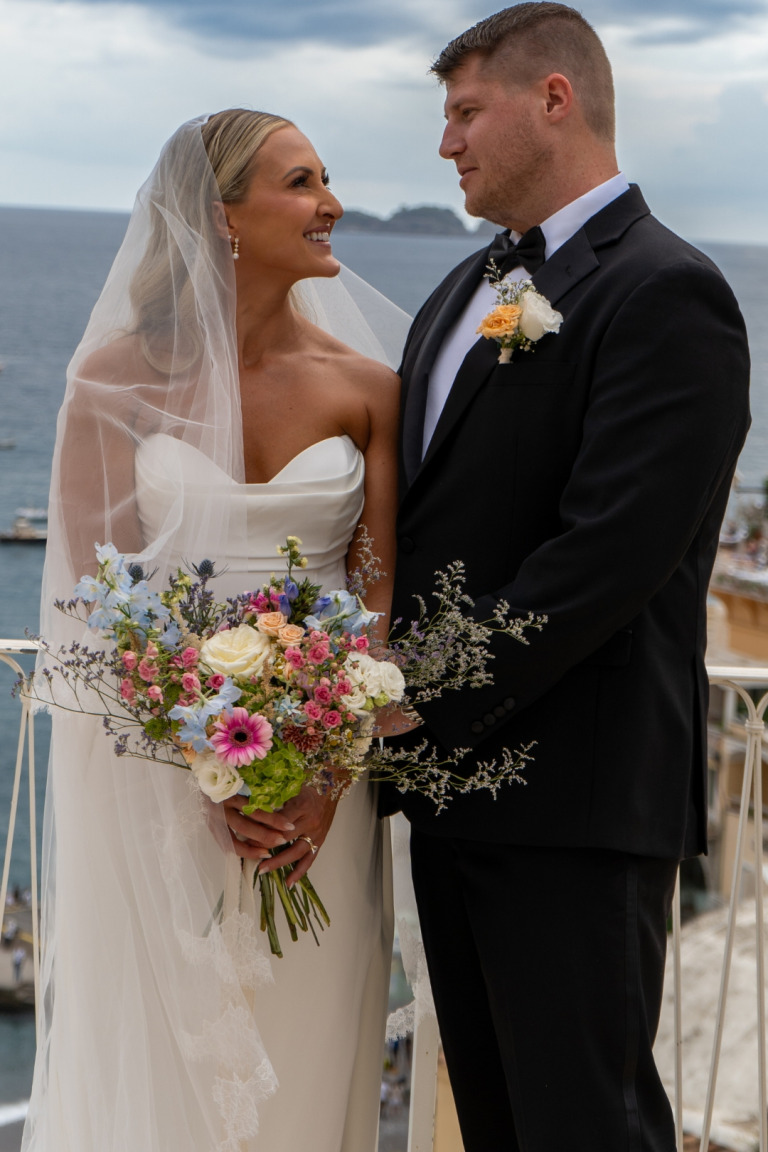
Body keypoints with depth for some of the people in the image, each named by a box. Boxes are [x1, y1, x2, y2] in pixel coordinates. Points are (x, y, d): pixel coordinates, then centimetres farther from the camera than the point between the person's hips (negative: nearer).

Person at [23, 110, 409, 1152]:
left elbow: (378, 593, -1)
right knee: (160, 1055, 7)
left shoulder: (364, 386, 1)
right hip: (155, 766, -2)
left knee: (301, 1057, 10)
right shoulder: (120, 377, -4)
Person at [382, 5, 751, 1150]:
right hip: (449, 783, 9)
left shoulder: (667, 294, -12)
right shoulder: (462, 292, 16)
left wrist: (426, 704, -18)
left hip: (575, 799, -8)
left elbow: (609, 554, -21)